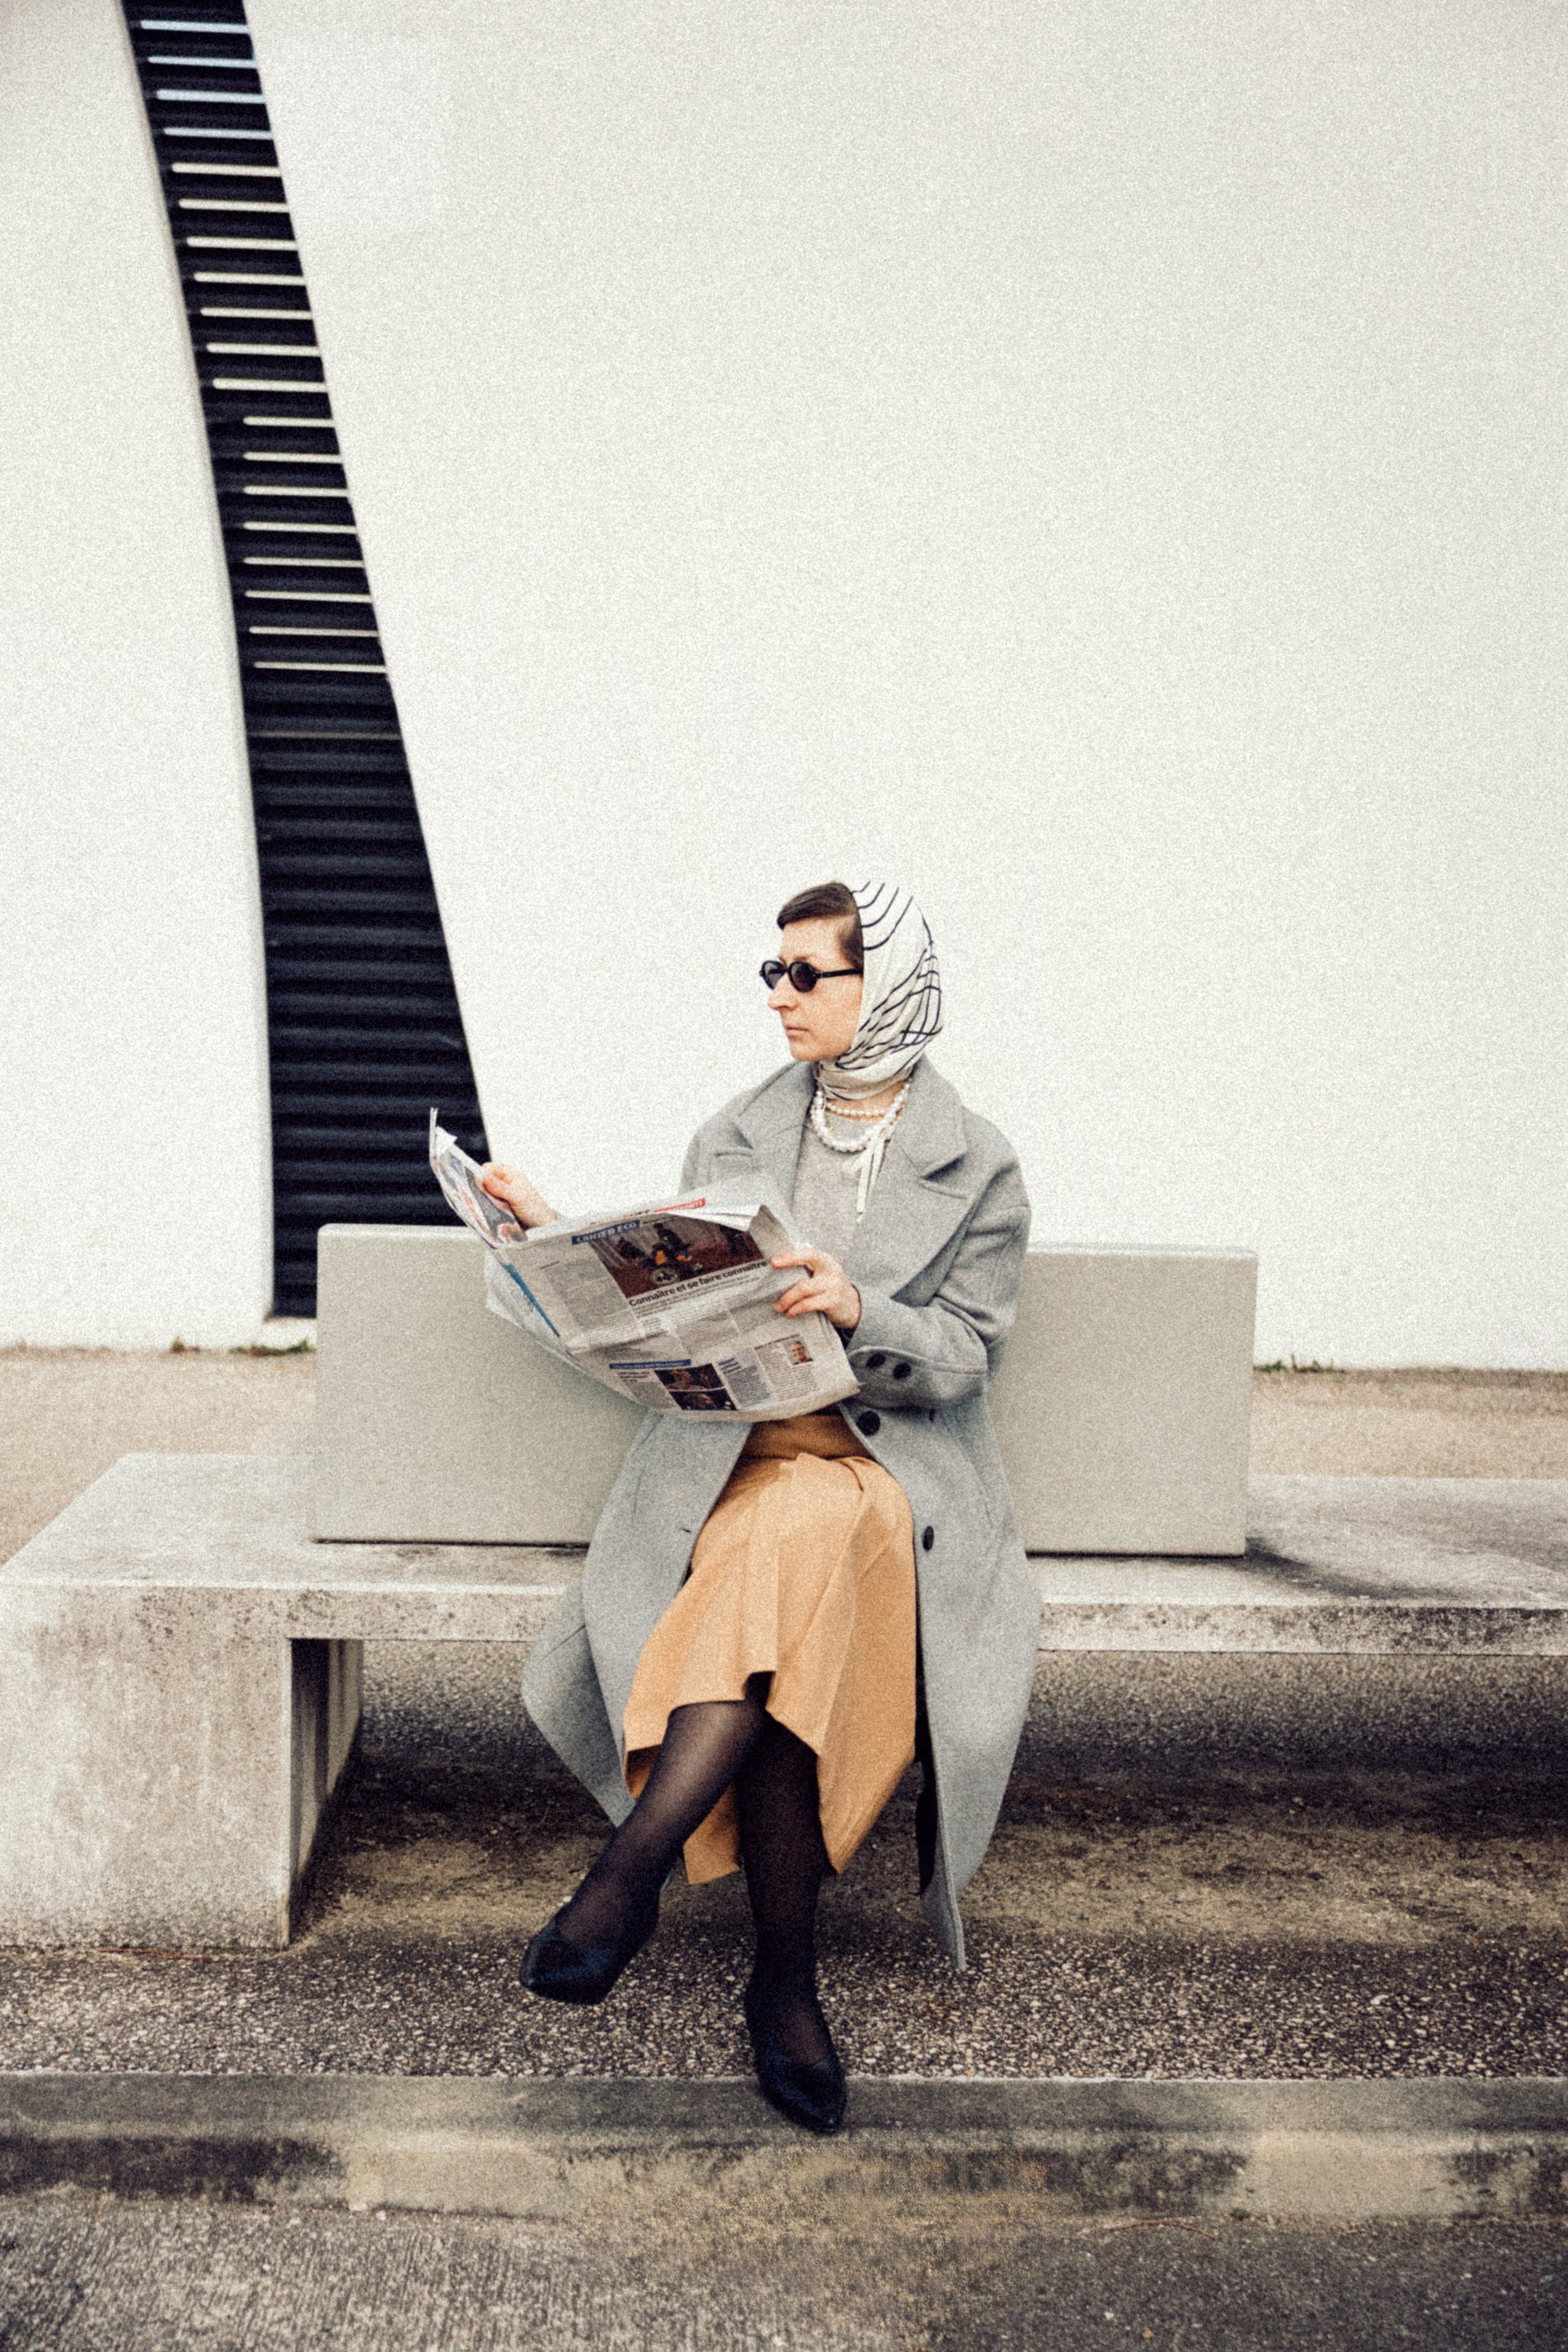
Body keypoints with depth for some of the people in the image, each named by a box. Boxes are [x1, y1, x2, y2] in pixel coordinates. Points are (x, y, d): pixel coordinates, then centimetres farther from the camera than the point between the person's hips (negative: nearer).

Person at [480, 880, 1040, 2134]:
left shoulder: (976, 1165, 6)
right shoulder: (737, 1135, 15)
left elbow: (966, 1356, -2)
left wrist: (859, 1309, -20)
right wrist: (562, 1241, 3)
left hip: (898, 1462, -2)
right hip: (734, 1443, 2)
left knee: (803, 1532, -39)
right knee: (790, 1630, -33)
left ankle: (638, 1859, -35)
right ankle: (787, 1979, -26)